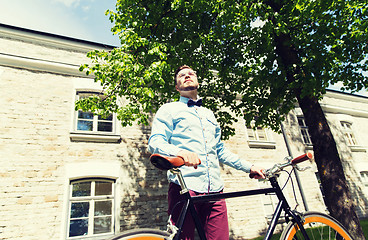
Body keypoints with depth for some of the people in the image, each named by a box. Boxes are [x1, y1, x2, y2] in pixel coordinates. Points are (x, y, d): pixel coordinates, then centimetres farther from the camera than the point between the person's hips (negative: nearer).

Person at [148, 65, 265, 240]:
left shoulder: (209, 114, 28)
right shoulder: (169, 109, 11)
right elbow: (155, 142, -5)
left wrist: (248, 167, 21)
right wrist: (180, 152, -26)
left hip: (214, 190, 5)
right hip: (184, 186, -4)